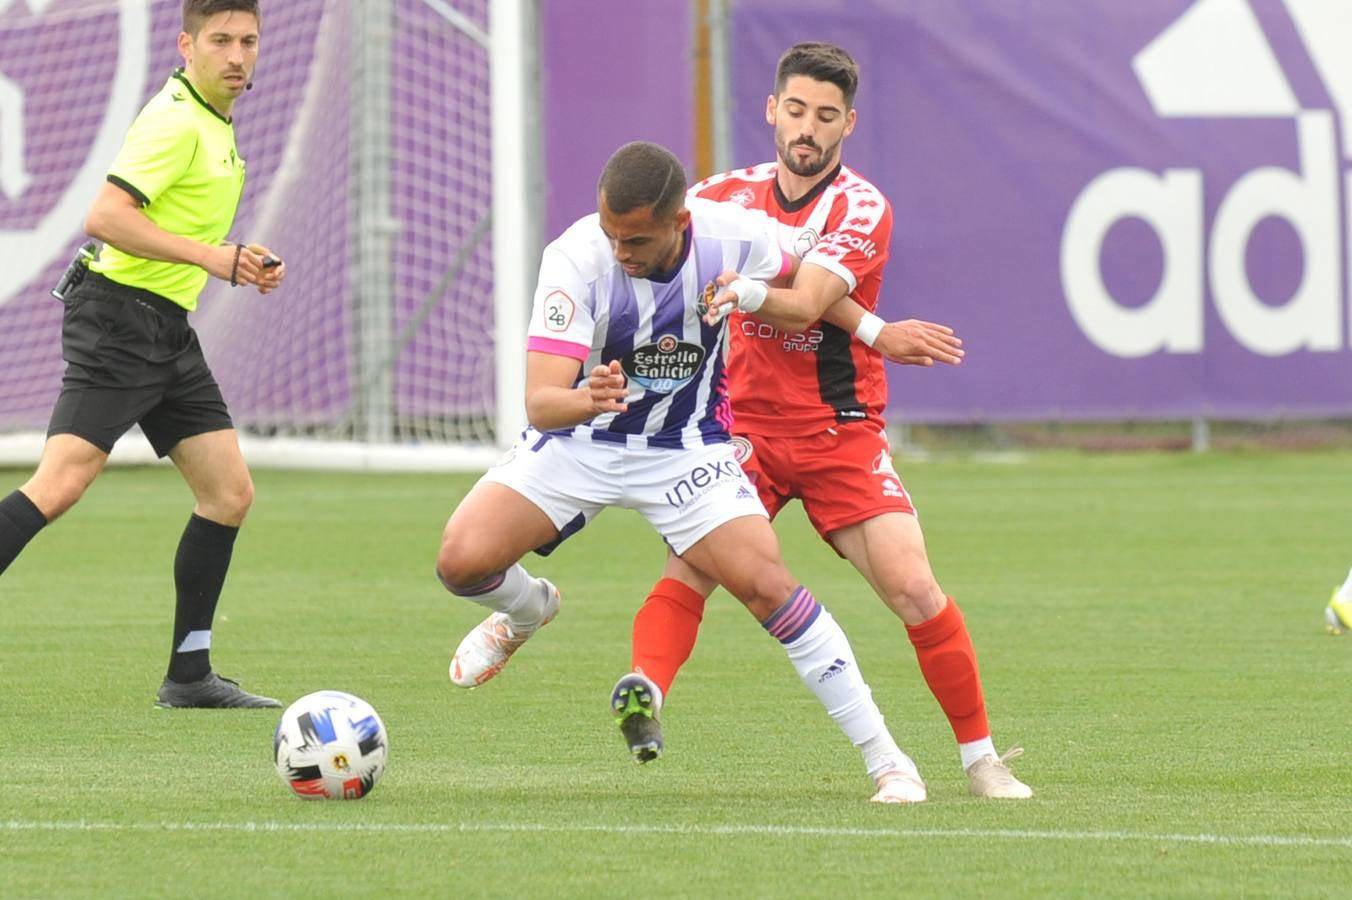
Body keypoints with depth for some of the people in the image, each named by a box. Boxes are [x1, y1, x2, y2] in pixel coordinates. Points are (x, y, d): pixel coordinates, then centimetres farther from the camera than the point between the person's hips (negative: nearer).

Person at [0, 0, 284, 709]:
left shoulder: (215, 124, 17)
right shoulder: (176, 121, -14)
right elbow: (105, 217, -24)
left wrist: (239, 263, 13)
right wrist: (208, 255, -24)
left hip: (169, 332, 10)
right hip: (121, 320, -10)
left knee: (229, 492, 6)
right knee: (61, 482, -19)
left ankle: (189, 674, 11)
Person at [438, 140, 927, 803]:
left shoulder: (736, 239, -20)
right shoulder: (576, 259, -28)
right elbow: (539, 403, -33)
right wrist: (588, 400, -54)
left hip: (686, 449, 0)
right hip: (575, 444, 0)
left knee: (767, 585, -18)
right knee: (461, 561, -18)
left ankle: (885, 759, -7)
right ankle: (528, 610, 21)